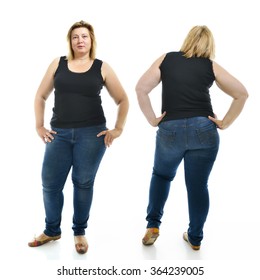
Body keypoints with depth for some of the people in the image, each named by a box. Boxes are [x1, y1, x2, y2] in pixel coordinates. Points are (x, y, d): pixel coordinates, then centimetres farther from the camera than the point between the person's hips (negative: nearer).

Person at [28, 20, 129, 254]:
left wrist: (118, 129, 0)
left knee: (83, 183, 4)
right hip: (60, 134, 2)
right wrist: (39, 125, 8)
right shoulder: (58, 64, 9)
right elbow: (41, 97, 14)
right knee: (50, 183, 3)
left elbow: (123, 100, 8)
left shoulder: (102, 68, 4)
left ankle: (80, 232, 23)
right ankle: (52, 231, 25)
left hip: (92, 133, -2)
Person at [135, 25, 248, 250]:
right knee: (198, 185, 11)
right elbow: (242, 94, 4)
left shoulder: (166, 59, 8)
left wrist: (152, 120, 1)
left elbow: (141, 88, -2)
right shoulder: (211, 66, 7)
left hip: (170, 130, 1)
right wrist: (225, 123, 7)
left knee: (161, 176, 24)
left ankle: (153, 225, 21)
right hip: (203, 130, 0)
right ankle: (195, 237, 24)